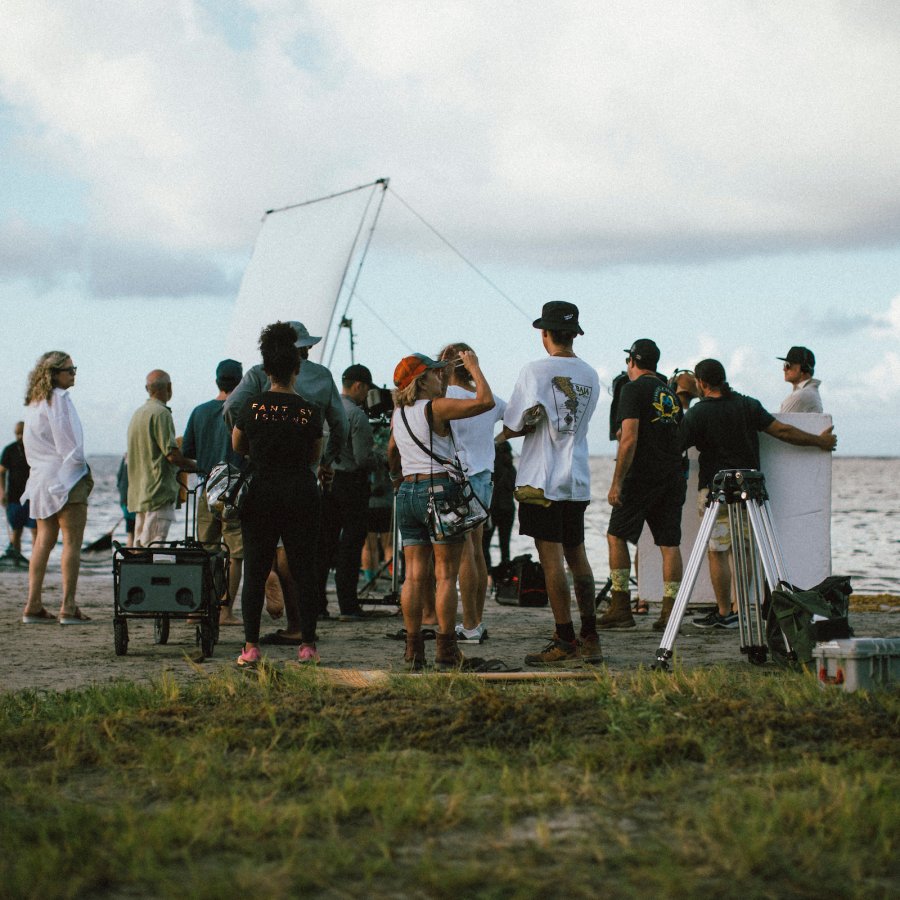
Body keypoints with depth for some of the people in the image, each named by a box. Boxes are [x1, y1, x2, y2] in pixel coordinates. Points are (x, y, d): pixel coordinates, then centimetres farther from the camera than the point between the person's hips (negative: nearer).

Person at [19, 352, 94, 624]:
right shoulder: (58, 399, -12)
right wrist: (85, 472, -3)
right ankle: (68, 607, -10)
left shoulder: (33, 403, 15)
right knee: (72, 542, -6)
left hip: (41, 479, 9)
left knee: (43, 541, 9)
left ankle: (33, 605, 7)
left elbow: (29, 444, 17)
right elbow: (69, 445, -16)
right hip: (67, 477, -9)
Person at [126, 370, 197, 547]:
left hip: (138, 492, 10)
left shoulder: (138, 413, 18)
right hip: (159, 492, -10)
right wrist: (195, 466, -2)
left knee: (140, 546, 11)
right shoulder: (161, 413, -12)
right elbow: (172, 454, -18)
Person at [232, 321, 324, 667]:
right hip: (301, 494, 0)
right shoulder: (310, 411, -5)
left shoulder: (252, 407, -4)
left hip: (261, 493, 0)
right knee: (304, 571, 6)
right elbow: (315, 457, 8)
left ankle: (251, 646, 0)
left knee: (255, 572, 4)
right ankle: (307, 645, 6)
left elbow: (237, 446, 12)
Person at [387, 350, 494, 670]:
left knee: (414, 575, 6)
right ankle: (445, 650, -2)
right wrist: (474, 368, 1)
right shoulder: (436, 408, -9)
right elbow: (485, 401, -14)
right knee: (445, 575, -2)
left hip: (407, 492, 7)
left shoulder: (398, 413, 13)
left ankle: (414, 649, 5)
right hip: (439, 490, -7)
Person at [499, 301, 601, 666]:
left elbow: (514, 425, -10)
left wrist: (503, 434, 11)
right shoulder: (590, 376, 11)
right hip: (577, 481, 6)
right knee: (578, 557, 12)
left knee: (552, 560, -4)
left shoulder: (536, 371, -9)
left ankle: (565, 642, -4)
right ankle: (590, 639, 13)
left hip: (542, 481, -6)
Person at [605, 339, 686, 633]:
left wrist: (616, 483, -15)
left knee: (617, 536, 3)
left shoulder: (634, 390, -6)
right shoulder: (670, 392, 17)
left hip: (642, 475, -6)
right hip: (673, 476, 7)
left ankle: (620, 608, 0)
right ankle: (669, 614, 1)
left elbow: (629, 439, -15)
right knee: (670, 543, 5)